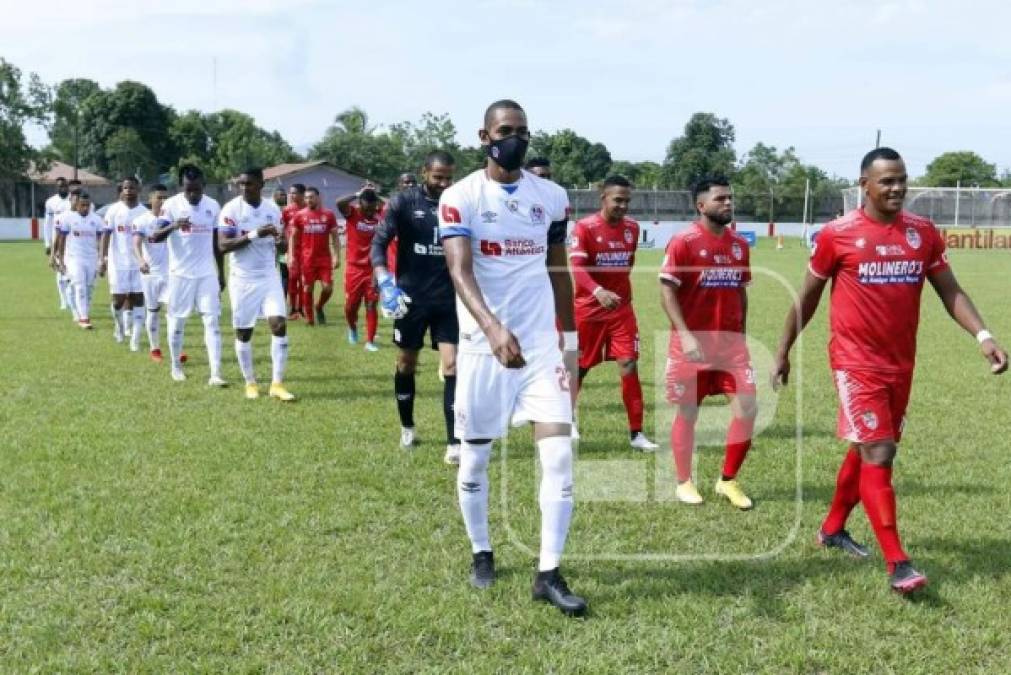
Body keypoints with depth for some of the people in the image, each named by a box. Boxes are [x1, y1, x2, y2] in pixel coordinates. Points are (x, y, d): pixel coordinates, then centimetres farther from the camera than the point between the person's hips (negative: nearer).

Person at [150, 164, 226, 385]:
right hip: (180, 273, -2)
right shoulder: (171, 205, -8)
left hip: (207, 274, 2)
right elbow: (155, 237, -16)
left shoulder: (213, 206, 3)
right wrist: (172, 226, -36)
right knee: (177, 322, 8)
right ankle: (176, 367, 27)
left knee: (212, 321, -6)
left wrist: (221, 273, 13)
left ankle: (215, 374, -10)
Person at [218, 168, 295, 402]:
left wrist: (280, 241, -12)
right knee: (243, 332, 5)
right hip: (243, 278, -3)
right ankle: (250, 383, 21)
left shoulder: (273, 209, 4)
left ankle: (277, 383, -4)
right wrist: (253, 234, -26)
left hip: (269, 276, 3)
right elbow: (223, 245, -17)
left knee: (279, 325, -10)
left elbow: (281, 243, 13)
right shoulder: (231, 209, -9)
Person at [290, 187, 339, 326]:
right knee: (307, 288, 4)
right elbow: (293, 237, 7)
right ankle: (309, 317, 15)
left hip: (324, 257, 0)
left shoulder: (328, 215, 3)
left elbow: (334, 237, 5)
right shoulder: (299, 215, 2)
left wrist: (337, 256, -1)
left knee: (327, 288, -6)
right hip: (307, 258, 0)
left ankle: (319, 307, 22)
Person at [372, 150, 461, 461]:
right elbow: (379, 241, -9)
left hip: (449, 299, 1)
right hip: (411, 297, -1)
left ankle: (455, 443, -7)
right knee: (406, 364, 12)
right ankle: (407, 427, 33)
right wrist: (384, 280, -23)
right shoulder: (403, 201, -5)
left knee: (452, 366, -8)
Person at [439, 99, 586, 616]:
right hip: (483, 344, -2)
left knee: (559, 454, -6)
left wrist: (569, 339, 14)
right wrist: (494, 329, -38)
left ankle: (549, 574, 2)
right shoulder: (460, 197, -8)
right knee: (474, 457, 9)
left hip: (542, 343, 3)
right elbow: (460, 272, -22)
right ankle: (481, 553, 32)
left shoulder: (551, 197, 5)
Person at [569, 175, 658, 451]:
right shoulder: (584, 227, -13)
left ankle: (636, 433, -2)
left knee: (629, 365, -7)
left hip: (622, 309, 3)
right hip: (588, 309, -3)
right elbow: (576, 267, -25)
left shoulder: (632, 228, 3)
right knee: (579, 367, 11)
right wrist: (598, 291, -40)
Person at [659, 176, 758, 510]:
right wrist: (685, 335, -20)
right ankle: (684, 483, 22)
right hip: (693, 341, -5)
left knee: (747, 407, -3)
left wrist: (741, 333, 13)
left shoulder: (739, 244, 9)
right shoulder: (683, 242, -9)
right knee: (687, 412, 6)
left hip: (731, 341, 5)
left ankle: (728, 481, 14)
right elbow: (666, 291, -11)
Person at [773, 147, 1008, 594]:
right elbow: (807, 298, 2)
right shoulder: (838, 235, -7)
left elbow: (950, 291, 7)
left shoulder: (924, 233, 4)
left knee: (866, 450, 16)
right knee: (878, 453, -11)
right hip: (856, 361, -5)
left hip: (900, 363, 5)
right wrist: (783, 352, 8)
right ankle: (897, 564, -8)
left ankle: (833, 529, 36)